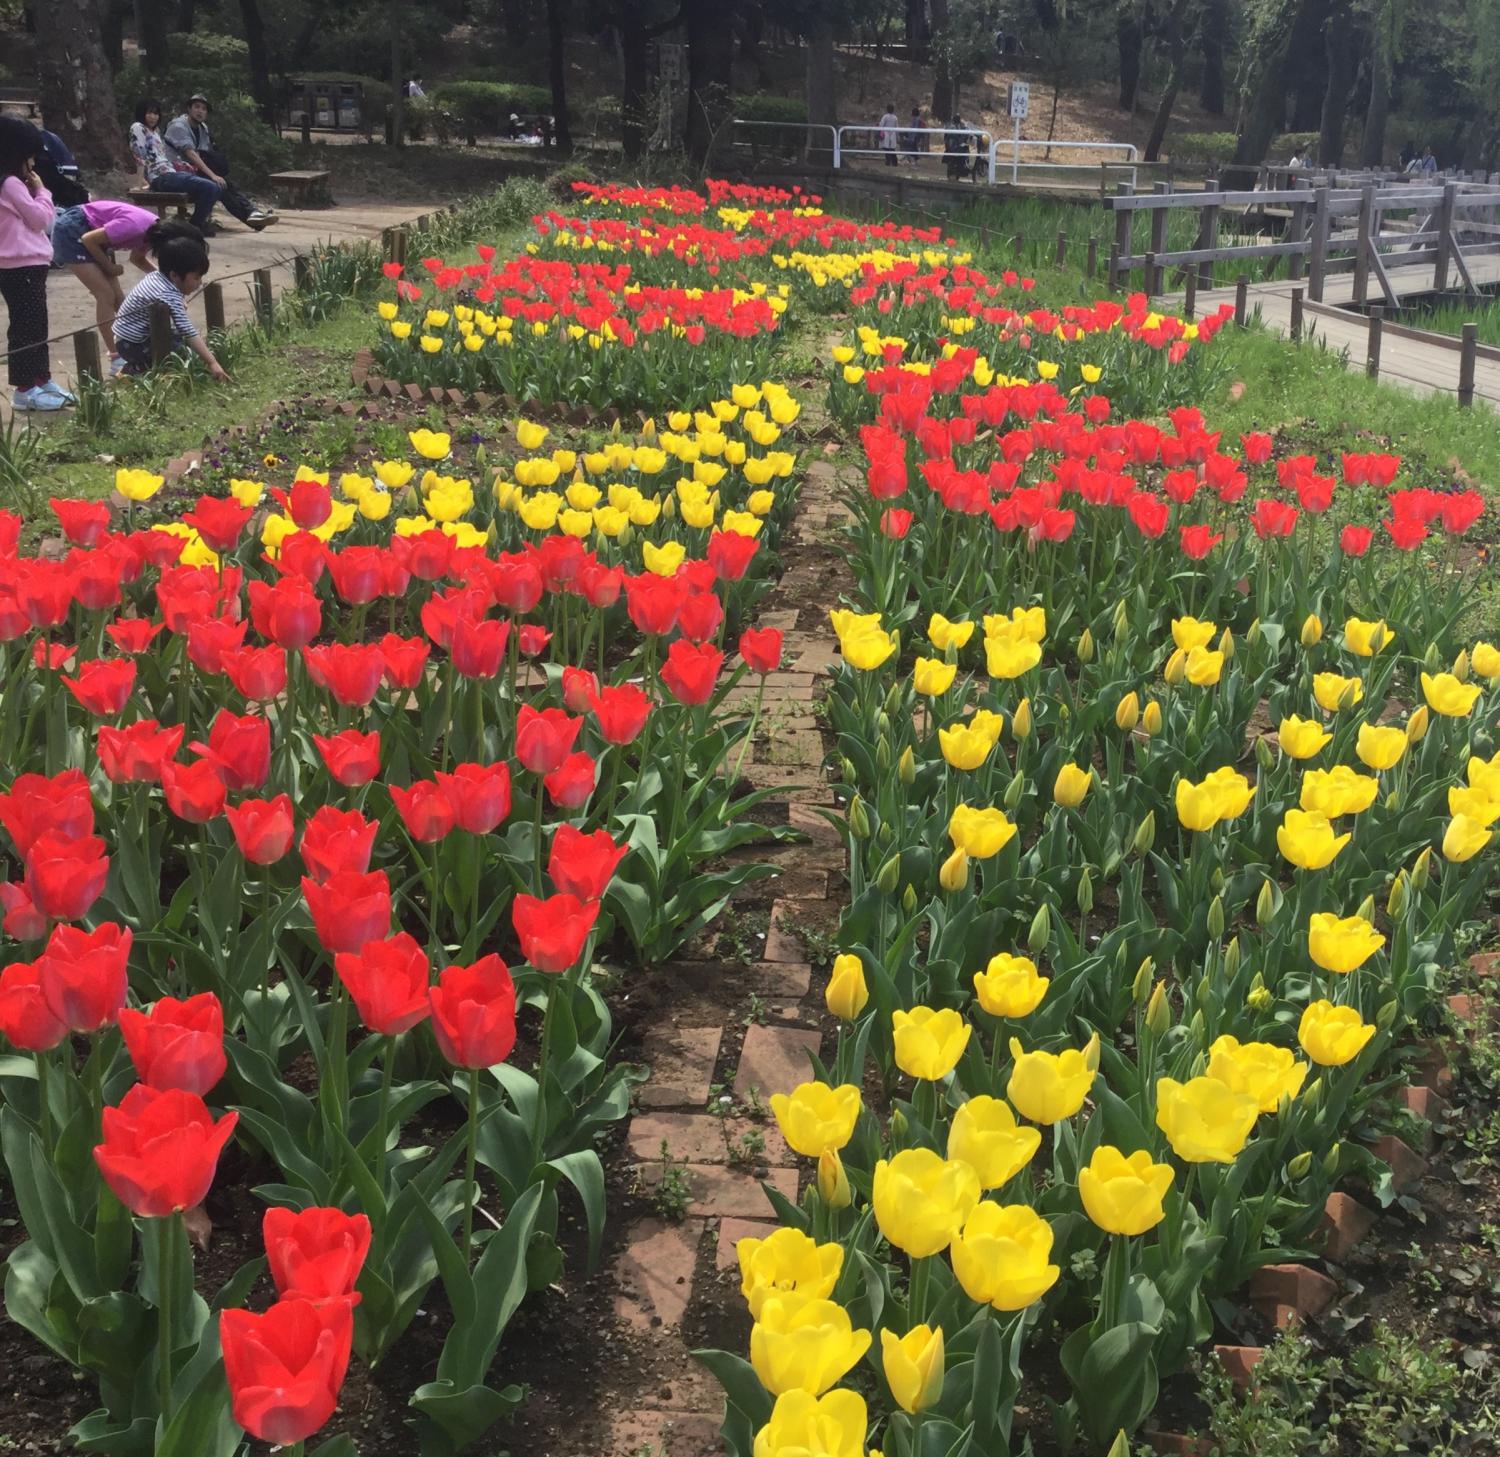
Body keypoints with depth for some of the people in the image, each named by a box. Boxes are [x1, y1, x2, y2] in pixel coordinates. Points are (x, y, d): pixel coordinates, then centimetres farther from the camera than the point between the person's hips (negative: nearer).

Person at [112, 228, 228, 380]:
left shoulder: (156, 276, -2)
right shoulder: (170, 297, -29)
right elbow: (189, 333, -33)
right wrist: (212, 363, -35)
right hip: (134, 344, -10)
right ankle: (136, 369, -3)